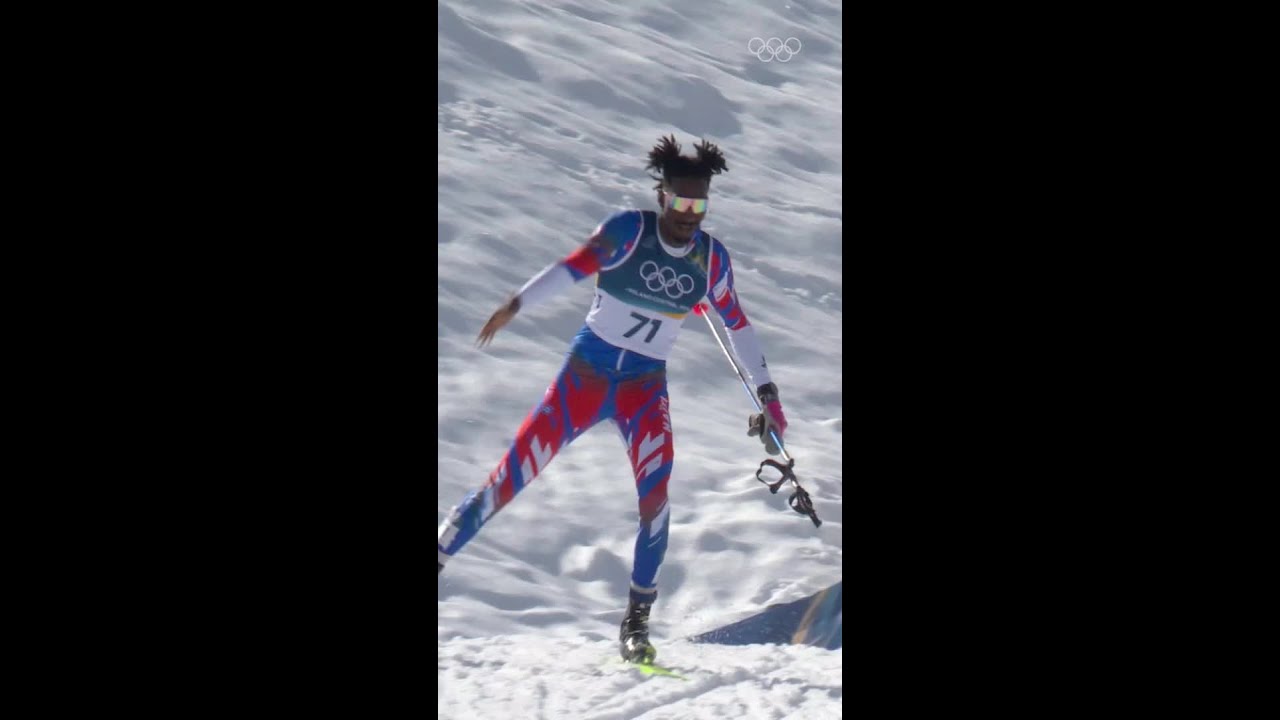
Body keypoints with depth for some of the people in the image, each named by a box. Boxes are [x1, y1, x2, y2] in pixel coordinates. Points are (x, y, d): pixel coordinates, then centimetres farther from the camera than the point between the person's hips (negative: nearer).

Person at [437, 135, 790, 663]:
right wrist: (516, 305, -32)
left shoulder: (711, 258, 1)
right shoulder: (629, 231, -9)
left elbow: (736, 323, 12)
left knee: (656, 488, -18)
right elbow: (573, 268, -18)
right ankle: (443, 549, 6)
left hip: (645, 385, 2)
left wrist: (766, 391, 12)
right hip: (588, 368, -2)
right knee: (517, 470, -9)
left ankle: (637, 620, -9)